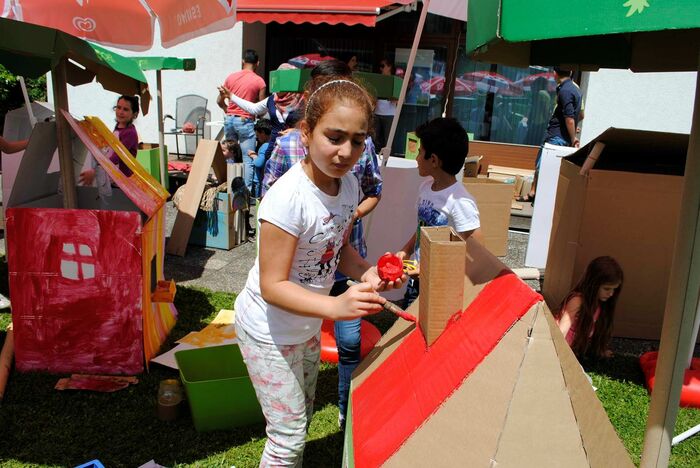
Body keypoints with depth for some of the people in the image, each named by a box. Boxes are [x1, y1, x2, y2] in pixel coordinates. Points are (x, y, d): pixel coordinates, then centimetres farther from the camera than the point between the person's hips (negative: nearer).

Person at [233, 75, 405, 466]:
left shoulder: (349, 184, -10)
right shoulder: (288, 197, -32)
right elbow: (272, 287, -29)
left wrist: (366, 272, -17)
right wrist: (336, 306, -41)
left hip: (307, 323, 7)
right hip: (269, 330, -7)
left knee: (302, 416, 26)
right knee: (289, 434, 6)